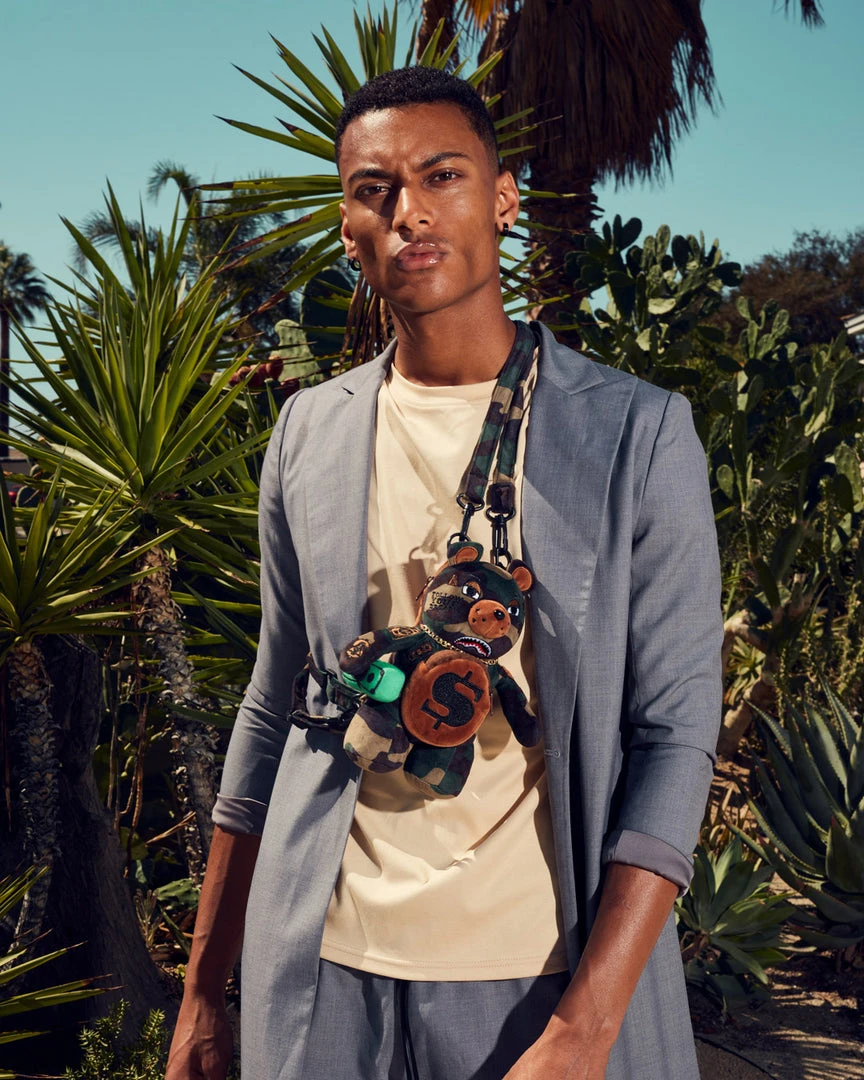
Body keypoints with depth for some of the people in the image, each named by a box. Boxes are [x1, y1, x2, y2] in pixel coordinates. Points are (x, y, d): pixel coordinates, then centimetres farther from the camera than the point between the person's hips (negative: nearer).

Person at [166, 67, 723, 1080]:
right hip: (324, 969, 3)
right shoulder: (308, 435, 5)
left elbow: (675, 731, -9)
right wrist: (203, 991, 7)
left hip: (544, 971, -2)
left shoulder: (638, 431, -5)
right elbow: (274, 713, 9)